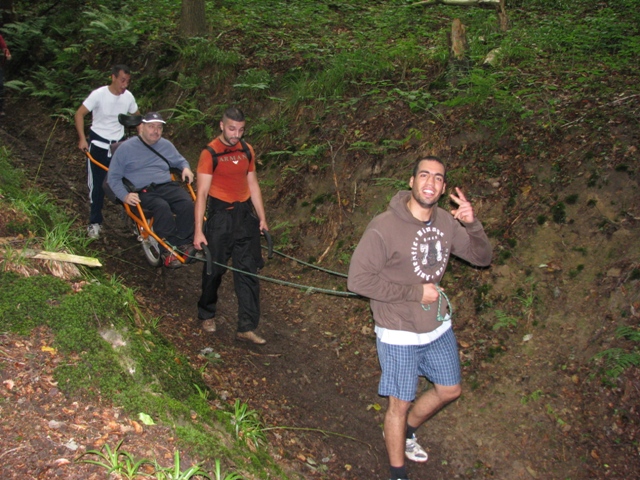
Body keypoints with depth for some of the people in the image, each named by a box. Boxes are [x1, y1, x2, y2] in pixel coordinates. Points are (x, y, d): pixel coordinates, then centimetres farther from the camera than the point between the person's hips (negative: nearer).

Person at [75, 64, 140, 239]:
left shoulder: (128, 96, -5)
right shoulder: (99, 94, -16)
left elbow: (137, 117, 10)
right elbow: (80, 114, -11)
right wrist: (82, 139, -17)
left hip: (120, 144, 3)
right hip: (98, 144, -3)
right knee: (97, 185, 3)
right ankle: (95, 223, 15)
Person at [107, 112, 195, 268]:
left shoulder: (166, 145, 18)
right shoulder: (126, 148, 5)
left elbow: (180, 160, 35)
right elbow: (113, 177, 4)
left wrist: (186, 168, 9)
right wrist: (124, 196, -13)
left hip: (167, 186, 4)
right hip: (143, 192, -4)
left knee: (187, 203, -28)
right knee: (162, 207, -36)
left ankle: (184, 243, -16)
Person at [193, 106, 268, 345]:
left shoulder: (247, 150, 7)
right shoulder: (210, 153, -9)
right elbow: (202, 193, -12)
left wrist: (262, 217, 12)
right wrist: (198, 230, -16)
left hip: (245, 213, 5)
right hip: (220, 215, -4)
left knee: (248, 270, 2)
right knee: (215, 268, 8)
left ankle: (247, 327, 6)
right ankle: (207, 315, 32)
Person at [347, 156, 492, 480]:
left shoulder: (446, 222, -3)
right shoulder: (384, 227, -23)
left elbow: (482, 258, 5)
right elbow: (358, 279, -23)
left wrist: (473, 225, -16)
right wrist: (415, 292, -22)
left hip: (438, 326, 7)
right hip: (399, 333, -7)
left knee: (449, 390, 21)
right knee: (400, 403, 6)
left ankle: (406, 432, 47)